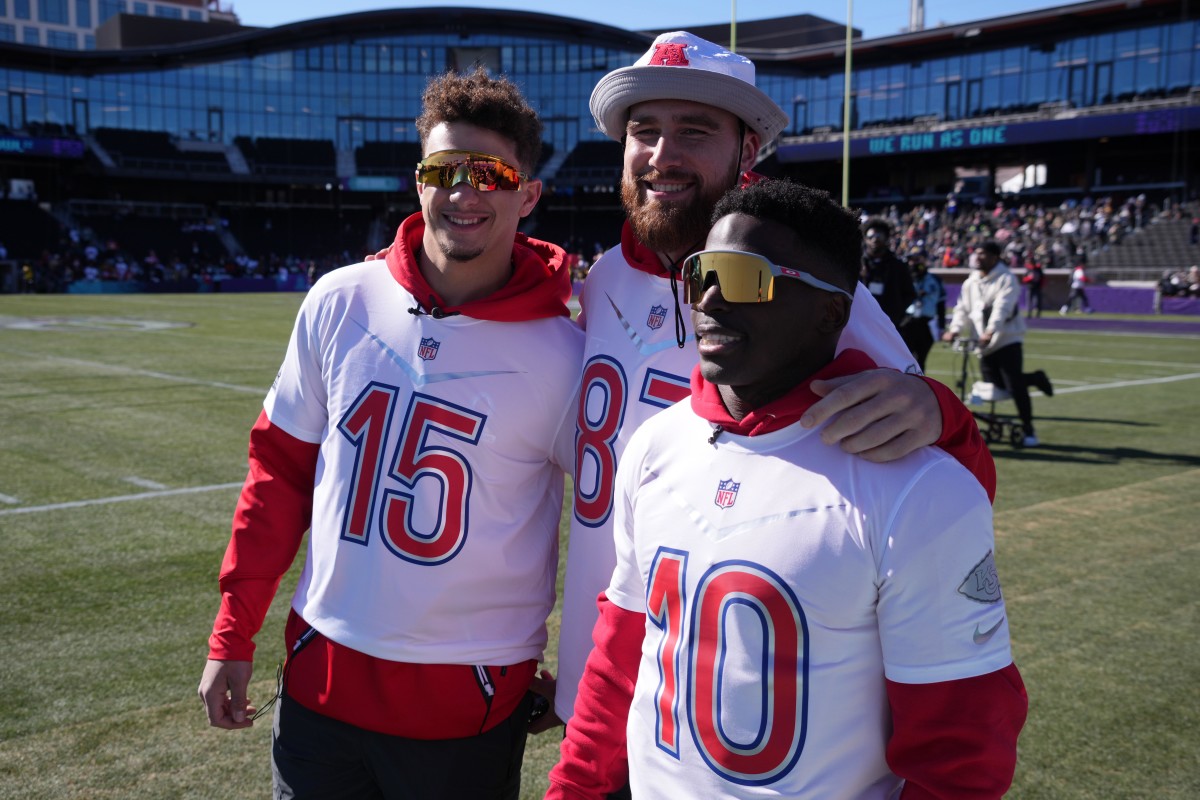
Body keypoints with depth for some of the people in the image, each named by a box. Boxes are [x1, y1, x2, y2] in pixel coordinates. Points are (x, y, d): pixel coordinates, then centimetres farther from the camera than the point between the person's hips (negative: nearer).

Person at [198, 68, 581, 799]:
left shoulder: (561, 354, -12)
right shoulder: (340, 302, -4)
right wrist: (233, 635, 6)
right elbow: (281, 467, 4)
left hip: (469, 704, -2)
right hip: (320, 680, 3)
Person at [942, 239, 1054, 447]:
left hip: (1007, 340, -6)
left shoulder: (1006, 279, -6)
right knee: (997, 386, 2)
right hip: (984, 345, 6)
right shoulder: (970, 283, 15)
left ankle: (1028, 430, 0)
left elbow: (1002, 307, -21)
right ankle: (1034, 378, 27)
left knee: (1014, 386, -13)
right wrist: (954, 330, -12)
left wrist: (991, 331, -36)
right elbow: (963, 309, 7)